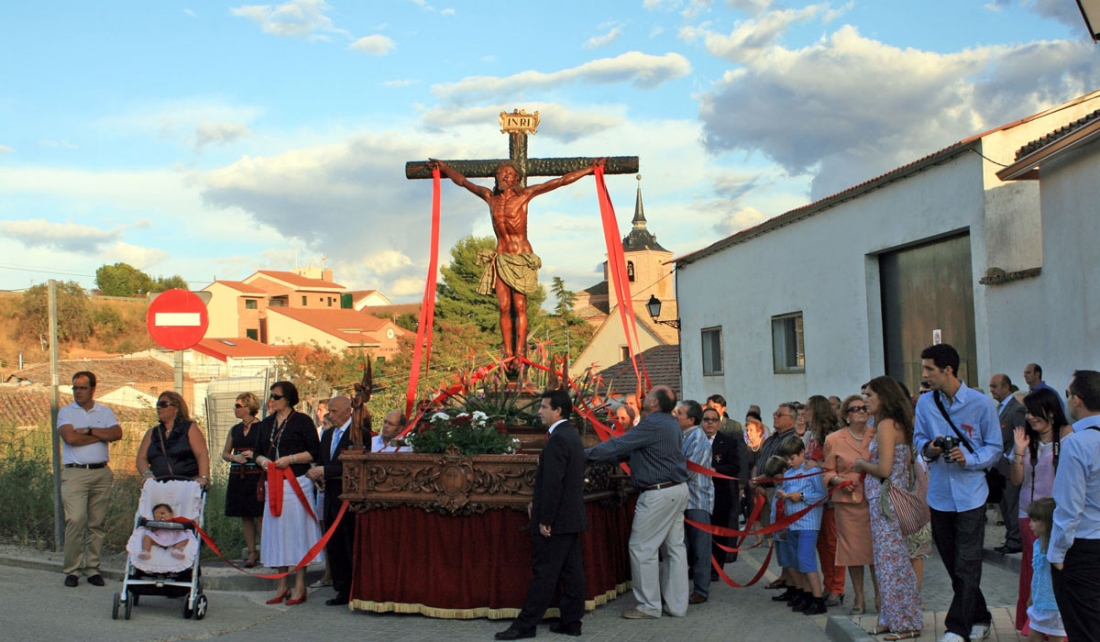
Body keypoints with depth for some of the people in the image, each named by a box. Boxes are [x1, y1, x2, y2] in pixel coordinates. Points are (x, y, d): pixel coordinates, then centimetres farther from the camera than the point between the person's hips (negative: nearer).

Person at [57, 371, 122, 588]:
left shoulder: (105, 412, 13)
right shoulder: (66, 412, 7)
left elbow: (117, 433, -4)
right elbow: (70, 437, -11)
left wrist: (89, 430, -9)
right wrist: (102, 436, -4)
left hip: (101, 473, 3)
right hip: (75, 473, -3)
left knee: (97, 523, 3)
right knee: (75, 521, -13)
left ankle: (92, 568, 10)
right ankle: (71, 570, -5)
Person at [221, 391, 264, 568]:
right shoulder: (234, 430, 14)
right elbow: (225, 453, 19)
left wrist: (254, 455, -15)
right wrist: (235, 457, -1)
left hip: (257, 476, -6)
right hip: (238, 478, 6)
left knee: (259, 515, -8)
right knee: (245, 516, 7)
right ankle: (252, 552, 14)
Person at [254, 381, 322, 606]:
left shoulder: (302, 421, -2)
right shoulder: (267, 423, 16)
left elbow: (315, 452, -6)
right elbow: (259, 452, 19)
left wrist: (290, 458, -15)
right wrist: (262, 460, -3)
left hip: (296, 483, -6)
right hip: (273, 484, 6)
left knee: (297, 530, -4)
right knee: (277, 531, 6)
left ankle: (299, 586, 1)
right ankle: (282, 586, 14)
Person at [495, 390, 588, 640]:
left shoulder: (557, 439, -18)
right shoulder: (572, 436, 13)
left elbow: (553, 482, -23)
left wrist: (544, 520, -19)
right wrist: (539, 504, 17)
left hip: (555, 520, -10)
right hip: (572, 517, 10)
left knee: (543, 574, -4)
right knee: (571, 571, 10)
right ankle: (571, 621, 15)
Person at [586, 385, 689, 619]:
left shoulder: (652, 424, -18)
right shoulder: (670, 422, 13)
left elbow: (618, 446, -19)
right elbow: (628, 449, 16)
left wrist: (585, 454, -12)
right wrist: (603, 457, 13)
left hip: (658, 493, -10)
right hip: (677, 489, 10)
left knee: (642, 548, -2)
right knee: (674, 547, 12)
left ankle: (649, 606, 4)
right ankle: (677, 605, 17)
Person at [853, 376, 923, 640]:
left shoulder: (886, 425, -16)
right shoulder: (897, 423, 13)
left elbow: (884, 469, -22)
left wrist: (862, 464, -5)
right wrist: (866, 465, 12)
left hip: (886, 499, -10)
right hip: (888, 499, 10)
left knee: (892, 559, -2)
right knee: (893, 559, 14)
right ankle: (892, 619, 21)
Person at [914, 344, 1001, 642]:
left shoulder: (981, 403, -8)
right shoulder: (925, 403, 1)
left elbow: (995, 447, -2)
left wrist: (969, 459, -20)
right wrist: (928, 449, -11)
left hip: (970, 494, -4)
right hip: (939, 493, 4)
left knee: (967, 565, -4)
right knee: (953, 564, 13)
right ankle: (979, 617, 30)